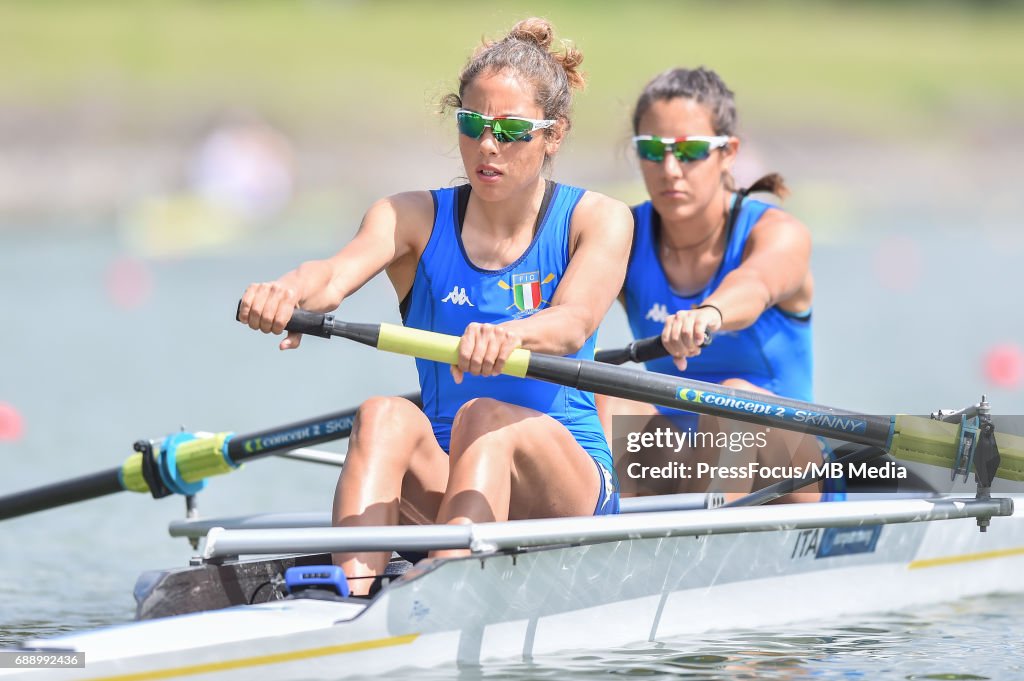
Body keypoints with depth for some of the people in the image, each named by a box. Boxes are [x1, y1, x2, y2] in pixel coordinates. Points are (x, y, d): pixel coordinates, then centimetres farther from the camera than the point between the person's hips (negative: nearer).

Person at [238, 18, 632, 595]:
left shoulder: (598, 220, 0)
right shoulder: (415, 218, 6)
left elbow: (574, 323, -22)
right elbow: (337, 275, -16)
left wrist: (509, 336, -46)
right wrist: (286, 292, -42)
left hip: (570, 485, -2)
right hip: (442, 481, 2)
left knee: (485, 416, -33)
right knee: (386, 417, -29)